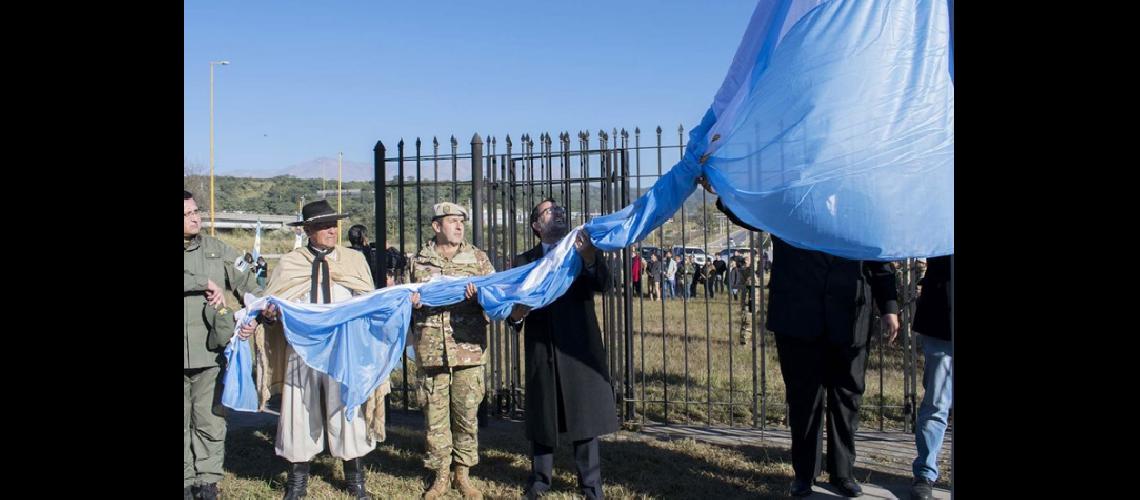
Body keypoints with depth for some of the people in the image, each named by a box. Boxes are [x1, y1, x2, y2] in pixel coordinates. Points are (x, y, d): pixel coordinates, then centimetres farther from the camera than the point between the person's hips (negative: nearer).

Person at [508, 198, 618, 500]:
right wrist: (515, 315, -21)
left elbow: (603, 284, -12)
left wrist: (590, 259, -31)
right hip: (542, 349, 1)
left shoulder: (583, 251, 6)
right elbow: (514, 302, 3)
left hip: (579, 347, -1)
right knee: (542, 415, 10)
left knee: (584, 415, 4)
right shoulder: (524, 261, 8)